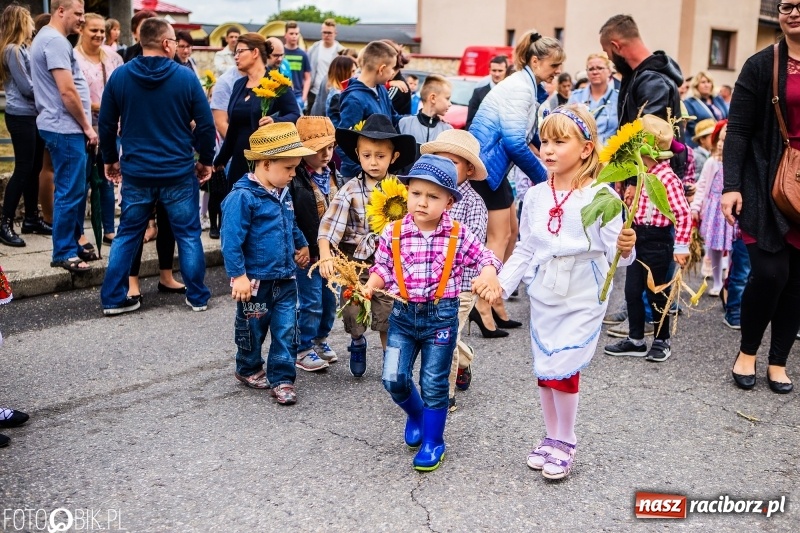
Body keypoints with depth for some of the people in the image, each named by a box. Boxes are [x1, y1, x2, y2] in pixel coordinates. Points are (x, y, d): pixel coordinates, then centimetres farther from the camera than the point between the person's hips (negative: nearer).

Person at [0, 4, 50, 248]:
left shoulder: (24, 48, 16)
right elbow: (26, 88, -15)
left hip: (33, 115, 9)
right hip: (21, 117, -9)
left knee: (34, 168, 12)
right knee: (23, 169, -7)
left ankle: (31, 218, 21)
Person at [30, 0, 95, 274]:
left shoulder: (50, 38, 18)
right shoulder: (55, 41, -15)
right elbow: (67, 92, -20)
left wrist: (84, 126, 19)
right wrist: (87, 127, -12)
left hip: (66, 128, 11)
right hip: (65, 129, -11)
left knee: (76, 191, 15)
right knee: (69, 192, -5)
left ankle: (72, 244, 23)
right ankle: (63, 252, 2)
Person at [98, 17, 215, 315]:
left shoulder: (119, 76, -1)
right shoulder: (186, 77, -7)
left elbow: (106, 124, 5)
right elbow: (206, 125, -5)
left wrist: (110, 159, 17)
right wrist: (206, 160, 8)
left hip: (135, 172, 2)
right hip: (179, 172, -2)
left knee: (127, 236, 13)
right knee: (188, 235, 10)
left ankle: (113, 298, 15)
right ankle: (198, 297, 16)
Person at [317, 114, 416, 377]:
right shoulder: (350, 190, -11)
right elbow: (329, 226, -18)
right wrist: (326, 257, -30)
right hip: (355, 260, -1)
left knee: (388, 314, 6)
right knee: (353, 311, 9)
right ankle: (357, 342, 41)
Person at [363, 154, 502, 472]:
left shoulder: (458, 236, -6)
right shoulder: (393, 233, -4)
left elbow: (485, 257, 3)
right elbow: (383, 266, 7)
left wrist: (488, 275, -17)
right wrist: (371, 285, -11)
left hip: (442, 316, -1)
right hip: (403, 314, 2)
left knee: (434, 384, 6)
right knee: (394, 379, -3)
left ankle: (433, 441, 26)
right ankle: (415, 414, 32)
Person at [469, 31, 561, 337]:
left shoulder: (527, 86, 15)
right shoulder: (520, 87, -16)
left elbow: (529, 136, 21)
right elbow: (514, 141, -22)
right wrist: (541, 176, -11)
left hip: (493, 165, 10)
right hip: (485, 164, -10)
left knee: (510, 233, 13)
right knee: (499, 236, -6)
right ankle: (483, 307, -2)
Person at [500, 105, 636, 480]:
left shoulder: (600, 197, -13)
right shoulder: (535, 196, 1)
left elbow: (617, 253, -14)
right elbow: (525, 250, 9)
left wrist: (625, 248, -35)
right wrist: (501, 284, 2)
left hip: (582, 300, -5)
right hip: (543, 297, 5)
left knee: (562, 369, -6)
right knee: (544, 370, 12)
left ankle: (565, 443, 17)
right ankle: (551, 438, 31)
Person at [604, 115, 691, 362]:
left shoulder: (667, 178, -18)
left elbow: (683, 214, -20)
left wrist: (681, 246, -20)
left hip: (657, 241, -8)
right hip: (637, 237, 8)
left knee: (656, 293, 4)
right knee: (632, 290, 10)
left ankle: (662, 341, 21)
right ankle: (635, 340, 22)